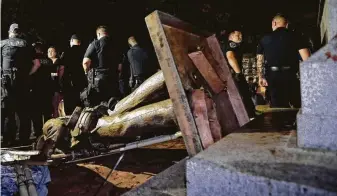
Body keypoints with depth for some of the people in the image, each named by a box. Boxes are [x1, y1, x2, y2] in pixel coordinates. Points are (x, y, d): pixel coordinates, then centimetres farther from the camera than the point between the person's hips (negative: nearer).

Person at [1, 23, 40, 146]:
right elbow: (37, 63, 5)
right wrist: (27, 74, 11)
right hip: (22, 80, 1)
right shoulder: (26, 44, 10)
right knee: (23, 110, 7)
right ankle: (24, 139, 8)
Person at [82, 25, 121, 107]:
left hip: (98, 79, -5)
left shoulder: (95, 43, -5)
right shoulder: (115, 45, 11)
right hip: (113, 79, 5)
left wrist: (88, 72, 7)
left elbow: (86, 62, -12)